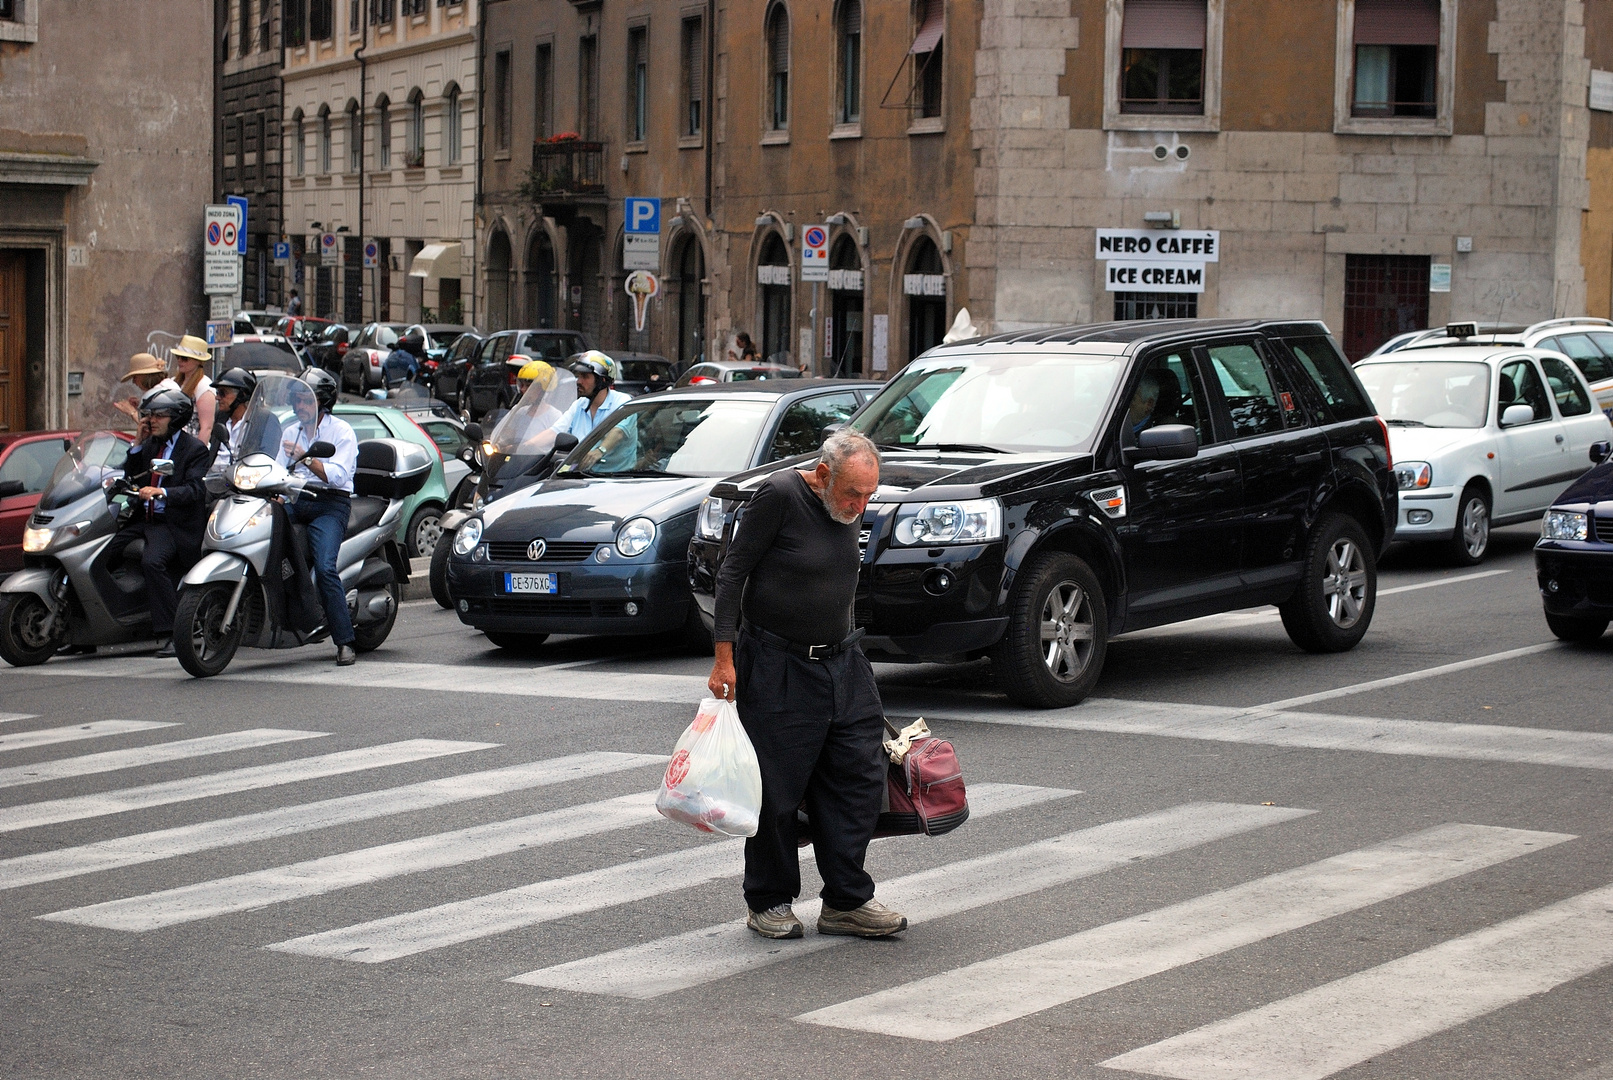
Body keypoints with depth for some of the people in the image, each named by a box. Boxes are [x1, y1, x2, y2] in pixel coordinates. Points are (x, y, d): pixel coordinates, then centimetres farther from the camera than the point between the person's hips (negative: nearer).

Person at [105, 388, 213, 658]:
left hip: (174, 524, -7)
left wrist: (162, 492, -30)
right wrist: (139, 443, 5)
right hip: (142, 519, 7)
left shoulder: (195, 448, -2)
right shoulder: (150, 445, 19)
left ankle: (168, 635, -30)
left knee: (152, 561, -34)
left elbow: (195, 490, -14)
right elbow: (128, 476, 14)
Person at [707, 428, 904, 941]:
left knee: (859, 777, 0)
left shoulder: (849, 508, 5)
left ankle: (847, 902, 7)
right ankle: (769, 903, 14)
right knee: (775, 790, -1)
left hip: (841, 663, 7)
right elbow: (733, 572, -12)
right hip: (775, 667, -7)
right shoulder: (779, 495, -15)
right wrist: (725, 656, -15)